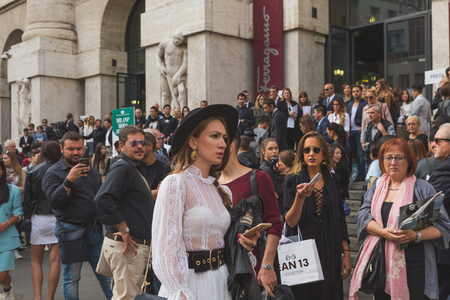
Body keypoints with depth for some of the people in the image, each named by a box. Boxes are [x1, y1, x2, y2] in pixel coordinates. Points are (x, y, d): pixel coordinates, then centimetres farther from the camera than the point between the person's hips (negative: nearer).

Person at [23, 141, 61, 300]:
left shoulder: (33, 172, -1)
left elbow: (27, 199, 1)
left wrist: (27, 216, 10)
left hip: (40, 218, 0)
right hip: (60, 218, 0)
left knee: (36, 261, 11)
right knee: (55, 260, 4)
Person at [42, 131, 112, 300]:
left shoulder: (90, 171, 15)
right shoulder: (54, 173, -3)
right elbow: (54, 202, -18)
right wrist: (69, 180, -25)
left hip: (95, 229, 5)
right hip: (71, 231, -5)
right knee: (71, 279, 4)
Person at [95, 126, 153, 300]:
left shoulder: (137, 168, 18)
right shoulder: (122, 168, -15)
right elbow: (102, 199, -28)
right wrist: (124, 230, -24)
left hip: (138, 245, 10)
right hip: (126, 246, -10)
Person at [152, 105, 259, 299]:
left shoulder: (222, 191, 10)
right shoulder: (176, 183, -11)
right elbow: (167, 248, -16)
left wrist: (243, 245, -2)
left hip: (221, 282, 7)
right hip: (190, 282, -7)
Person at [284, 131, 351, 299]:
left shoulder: (332, 181, 6)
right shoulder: (293, 181, -3)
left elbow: (340, 220, 8)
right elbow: (290, 222, -10)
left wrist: (346, 253, 4)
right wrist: (300, 197, -26)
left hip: (329, 251, 3)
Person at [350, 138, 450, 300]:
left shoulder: (422, 188, -1)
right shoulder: (377, 186, 11)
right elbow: (362, 215, 1)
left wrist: (416, 235, -22)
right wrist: (383, 232, -17)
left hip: (413, 264, -3)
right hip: (380, 262, 3)